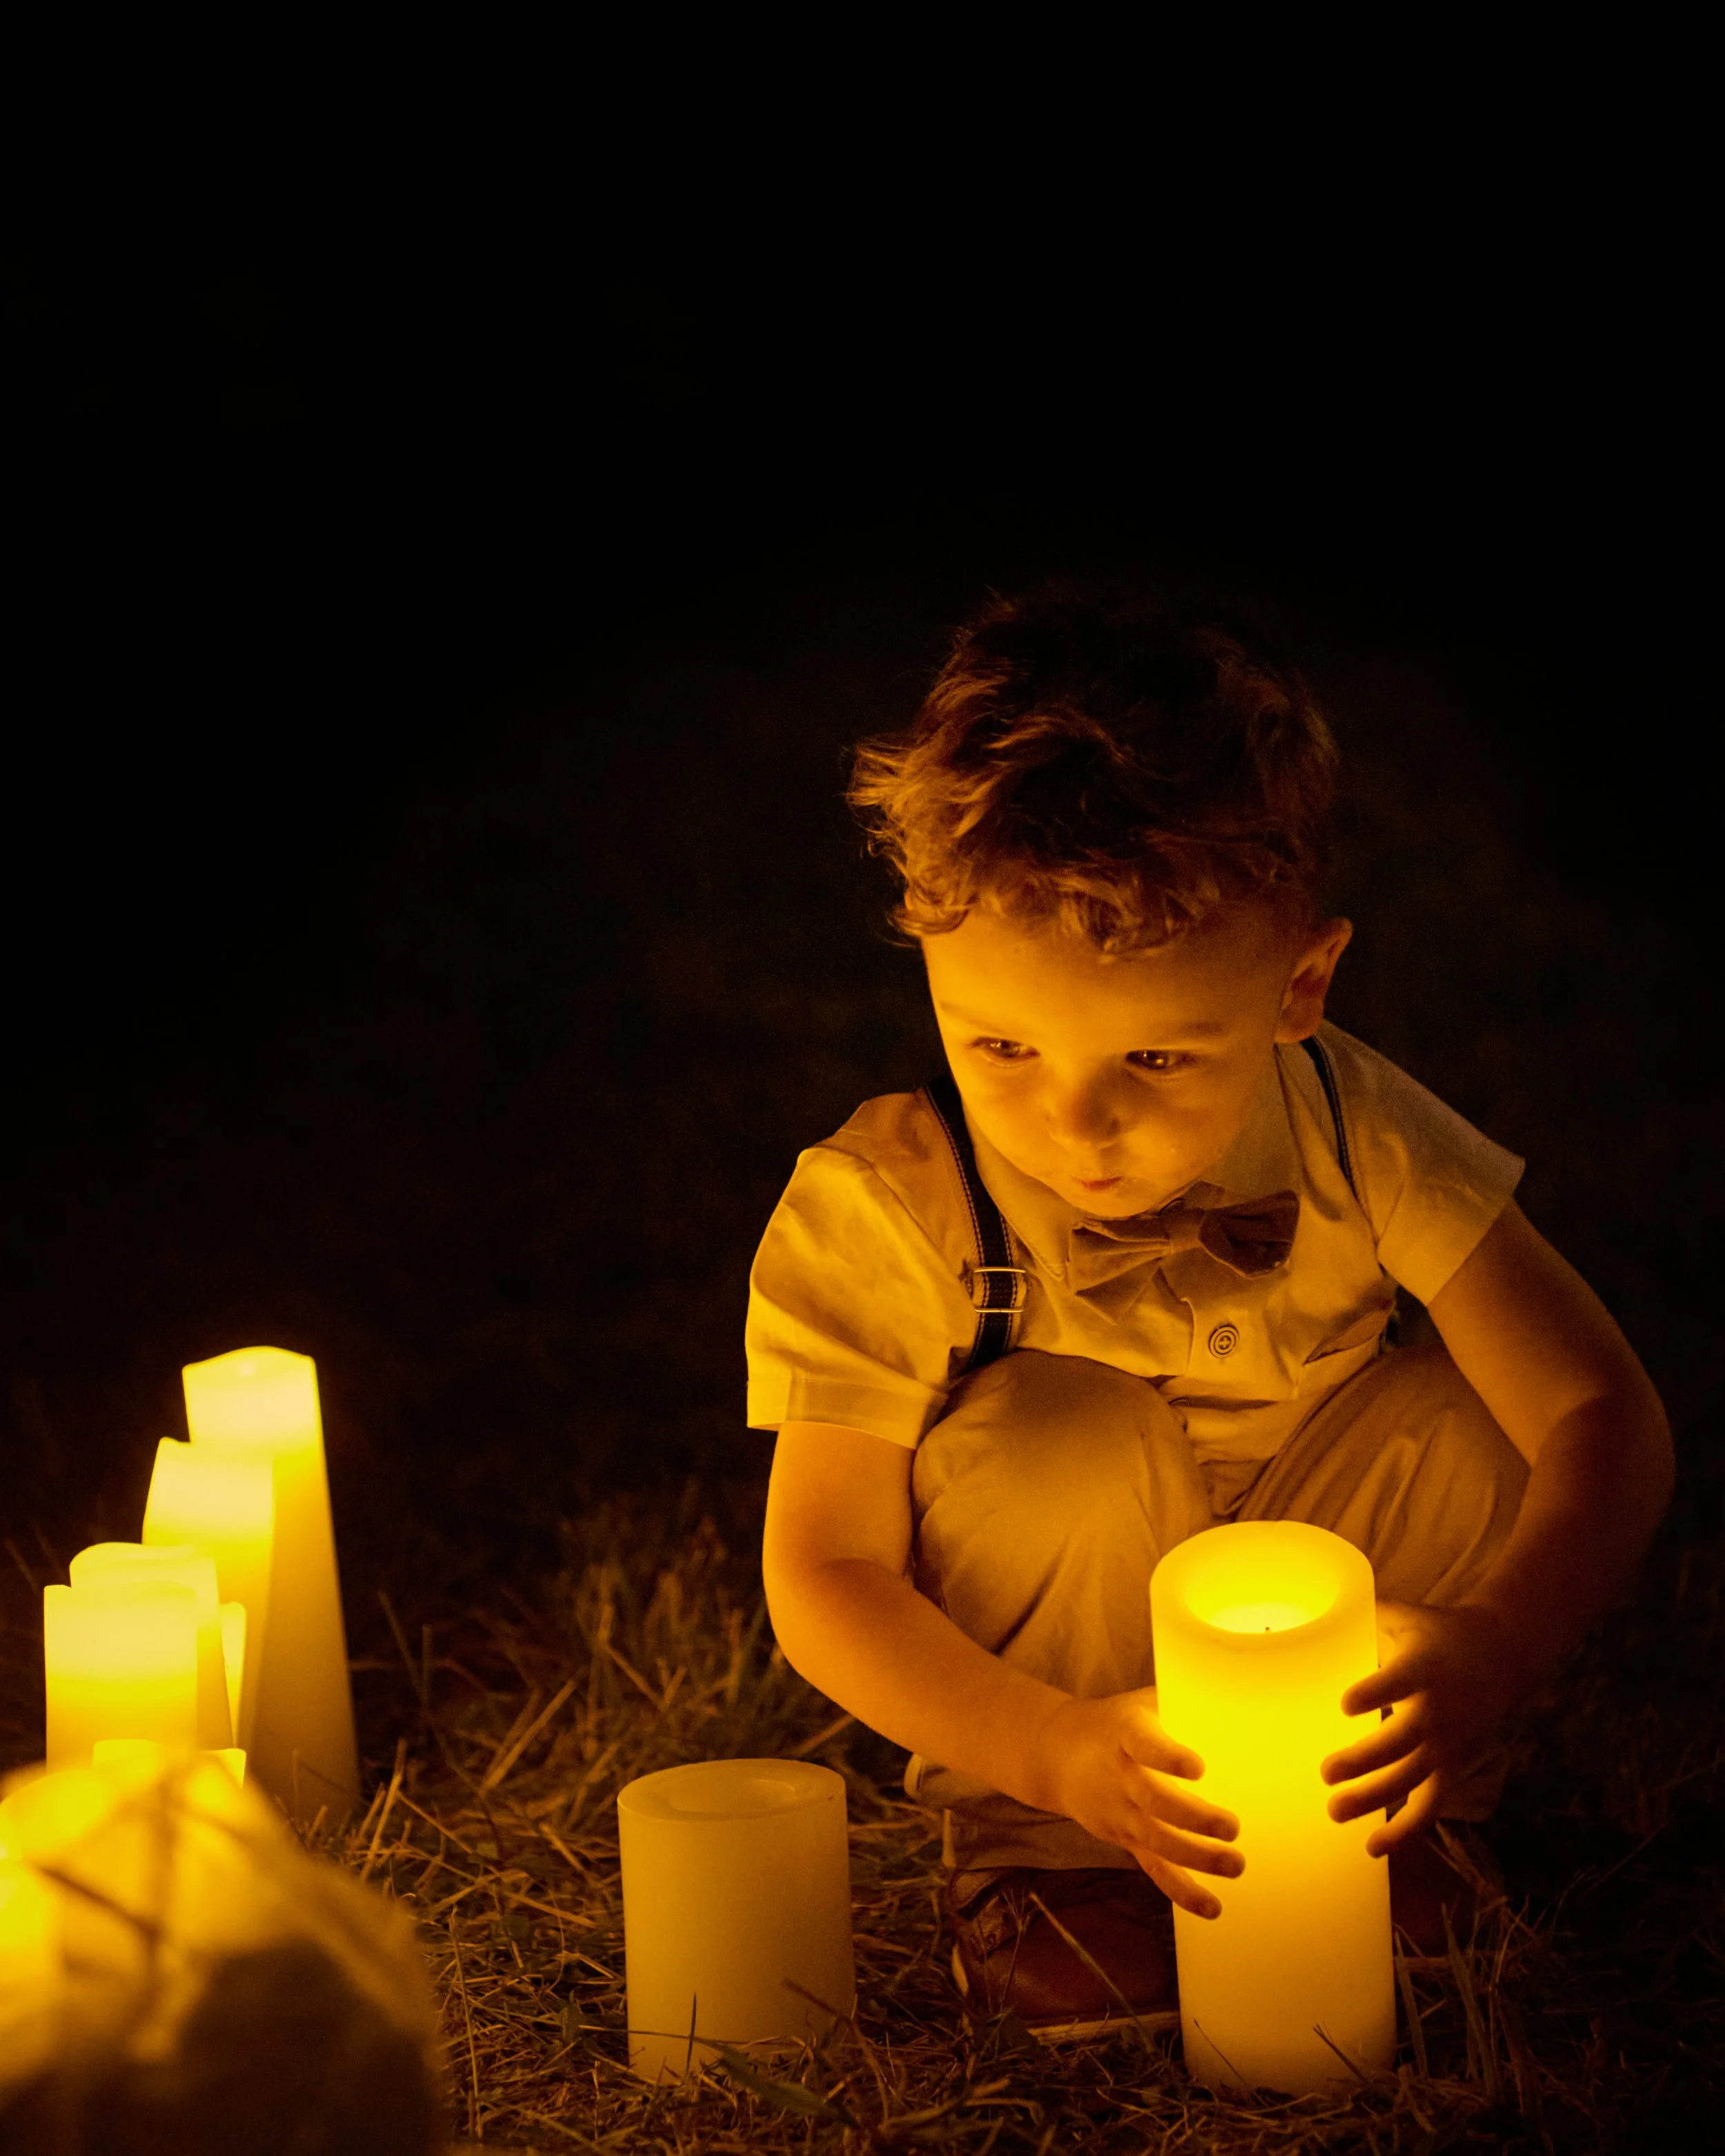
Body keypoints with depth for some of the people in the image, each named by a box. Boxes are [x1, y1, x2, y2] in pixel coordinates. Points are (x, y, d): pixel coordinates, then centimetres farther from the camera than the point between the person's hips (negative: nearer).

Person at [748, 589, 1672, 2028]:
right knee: (1064, 1434, -32)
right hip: (1045, 1673, -2)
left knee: (1468, 1424, -24)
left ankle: (1398, 1810, -2)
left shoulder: (1353, 1137, -23)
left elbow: (1608, 1413, -24)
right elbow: (822, 1573, -24)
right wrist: (1053, 1752, -41)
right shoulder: (880, 1218, -28)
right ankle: (1036, 1856, -10)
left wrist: (1488, 1651, -44)